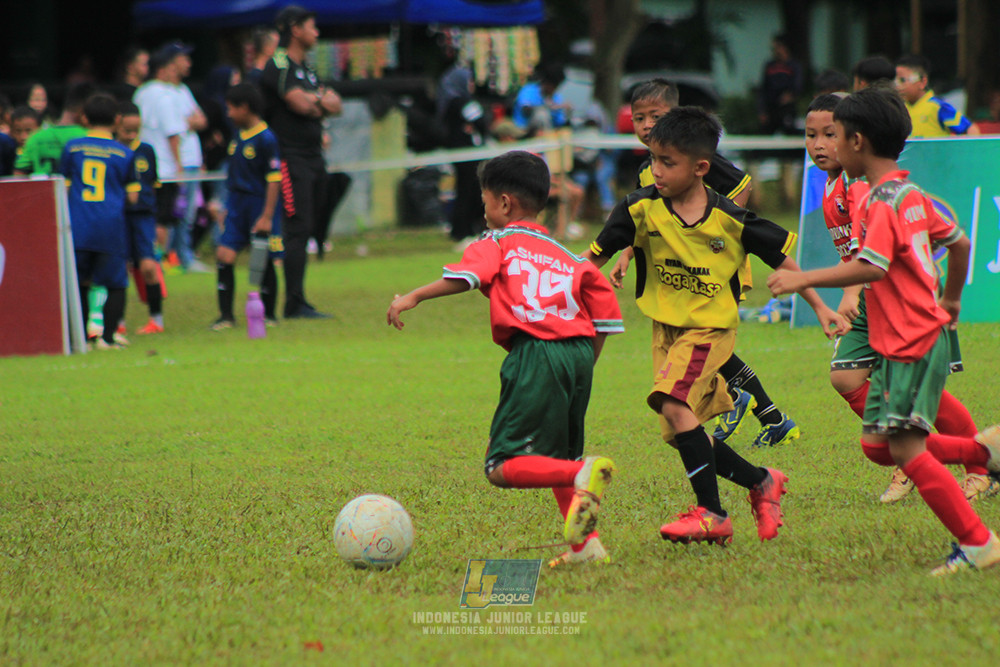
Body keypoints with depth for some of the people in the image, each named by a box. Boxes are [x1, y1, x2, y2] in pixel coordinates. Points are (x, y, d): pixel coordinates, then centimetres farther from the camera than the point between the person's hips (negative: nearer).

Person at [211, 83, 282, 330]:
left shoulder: (265, 138, -13)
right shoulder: (238, 136, 10)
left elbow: (274, 179, -15)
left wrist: (267, 216, -17)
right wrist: (229, 206, 21)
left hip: (259, 204, -7)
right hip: (236, 203, 7)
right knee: (224, 255, -4)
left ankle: (268, 315, 17)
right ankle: (226, 315, 1)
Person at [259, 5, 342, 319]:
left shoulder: (305, 69, 20)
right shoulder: (279, 65, -9)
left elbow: (336, 105, 15)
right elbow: (299, 104, -20)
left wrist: (315, 100, -8)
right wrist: (321, 101, 2)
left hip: (313, 157, 9)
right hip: (290, 158, -9)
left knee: (305, 231, 8)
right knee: (297, 230, -13)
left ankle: (296, 302, 11)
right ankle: (295, 304, -14)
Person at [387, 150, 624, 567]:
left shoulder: (499, 243, 9)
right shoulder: (567, 256, 24)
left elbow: (466, 277, -11)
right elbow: (605, 316, 19)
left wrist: (414, 298, -13)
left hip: (535, 351, -7)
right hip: (579, 351, 7)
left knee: (503, 467, -7)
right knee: (555, 459, 23)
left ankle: (584, 474, -29)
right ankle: (585, 544, 14)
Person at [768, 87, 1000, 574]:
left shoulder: (883, 203, -16)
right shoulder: (912, 195, 13)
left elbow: (870, 267, -30)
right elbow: (959, 243, 23)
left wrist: (804, 280, -30)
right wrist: (951, 299, 38)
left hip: (914, 344, -10)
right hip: (897, 345, 10)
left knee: (905, 447, -11)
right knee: (876, 445, 10)